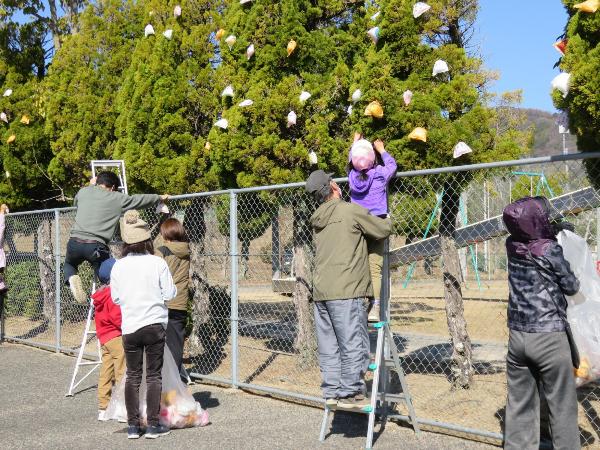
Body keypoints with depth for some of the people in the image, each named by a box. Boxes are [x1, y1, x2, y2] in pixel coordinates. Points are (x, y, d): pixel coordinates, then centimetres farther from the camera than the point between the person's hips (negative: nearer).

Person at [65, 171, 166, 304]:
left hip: (75, 242, 3)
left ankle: (71, 278, -1)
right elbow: (141, 199, 20)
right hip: (97, 246, -3)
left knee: (69, 264, 30)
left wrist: (91, 186, 52)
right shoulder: (117, 198, 7)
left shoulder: (83, 192, 14)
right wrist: (160, 197, 38)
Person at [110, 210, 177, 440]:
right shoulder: (157, 263, -9)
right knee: (154, 375, 6)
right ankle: (153, 425, 6)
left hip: (129, 327, 2)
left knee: (132, 375, 12)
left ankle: (133, 426, 13)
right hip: (155, 325, -2)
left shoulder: (118, 266, -2)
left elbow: (115, 298, 6)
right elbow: (170, 294, -5)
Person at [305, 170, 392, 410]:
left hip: (321, 292, 8)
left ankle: (331, 391, 15)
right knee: (353, 344, -1)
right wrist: (386, 220, 21)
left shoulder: (319, 220, 16)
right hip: (346, 291, -7)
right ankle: (350, 393, 1)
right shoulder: (351, 210, -6)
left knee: (329, 345, 11)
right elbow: (383, 230, 0)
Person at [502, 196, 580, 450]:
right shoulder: (551, 250, -15)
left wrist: (554, 230, 11)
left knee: (519, 406, 11)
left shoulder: (511, 245, 1)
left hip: (516, 336, 5)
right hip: (549, 339, -5)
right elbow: (571, 287, -3)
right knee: (562, 407, 6)